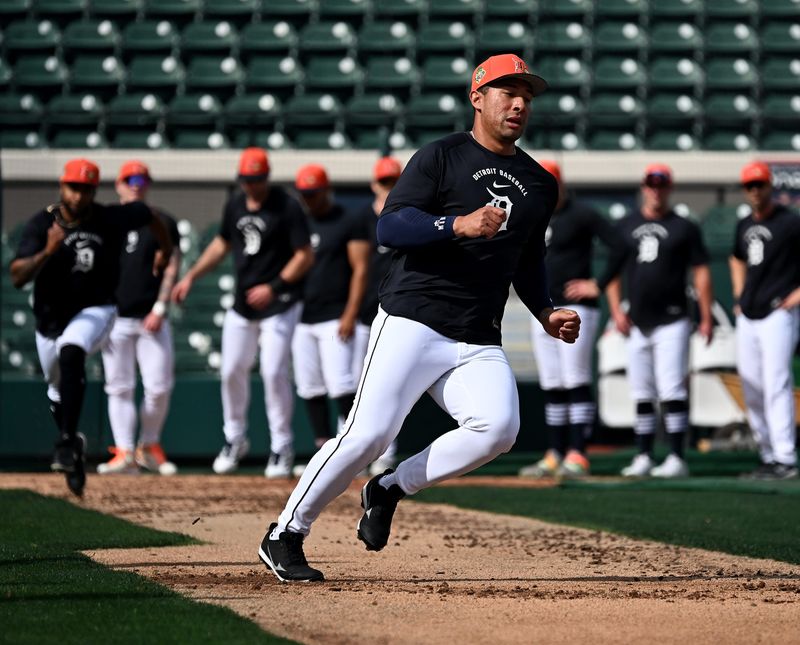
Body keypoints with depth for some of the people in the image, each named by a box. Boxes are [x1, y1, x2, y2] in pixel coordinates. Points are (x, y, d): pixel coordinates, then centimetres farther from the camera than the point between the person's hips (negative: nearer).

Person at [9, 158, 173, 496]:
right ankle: (73, 447, 48)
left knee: (71, 353, -34)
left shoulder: (112, 219, -14)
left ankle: (67, 443, -38)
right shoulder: (41, 224, -16)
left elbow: (147, 213, 9)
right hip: (50, 317, 3)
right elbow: (17, 277, -25)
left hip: (95, 311, -3)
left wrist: (165, 248, 23)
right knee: (58, 390, 18)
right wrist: (48, 251, -40)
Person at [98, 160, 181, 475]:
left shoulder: (162, 223, 7)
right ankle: (124, 452, -2)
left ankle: (150, 446, 12)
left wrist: (159, 308, -9)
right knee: (120, 387, -2)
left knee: (159, 387, -6)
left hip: (152, 319, -1)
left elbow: (171, 268, 2)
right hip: (115, 318, 1)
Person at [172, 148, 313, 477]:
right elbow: (222, 243, 21)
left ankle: (281, 446, 1)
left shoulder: (288, 208, -13)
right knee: (231, 371, 8)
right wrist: (191, 275, 12)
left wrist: (274, 287, -20)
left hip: (279, 305, -6)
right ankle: (234, 440, 25)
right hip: (242, 303, 6)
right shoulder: (235, 205, 6)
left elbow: (305, 256, -13)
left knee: (274, 372, -11)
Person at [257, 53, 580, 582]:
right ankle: (285, 536, 1)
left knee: (498, 428, -22)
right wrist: (459, 225, -24)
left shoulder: (540, 185, 18)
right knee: (370, 433, -15)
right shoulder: (442, 157, 0)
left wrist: (546, 313, 14)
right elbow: (390, 227, -11)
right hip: (412, 324, -5)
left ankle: (391, 490, -2)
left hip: (479, 341, 5)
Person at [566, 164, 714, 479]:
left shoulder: (684, 228, 2)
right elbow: (613, 271, 17)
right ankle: (643, 458, 11)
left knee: (671, 391, -11)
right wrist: (616, 309, 5)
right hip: (637, 324, 4)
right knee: (642, 394, 7)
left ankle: (677, 459, -11)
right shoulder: (627, 227, 13)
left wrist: (706, 317, -6)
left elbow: (701, 273, 0)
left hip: (671, 322, -4)